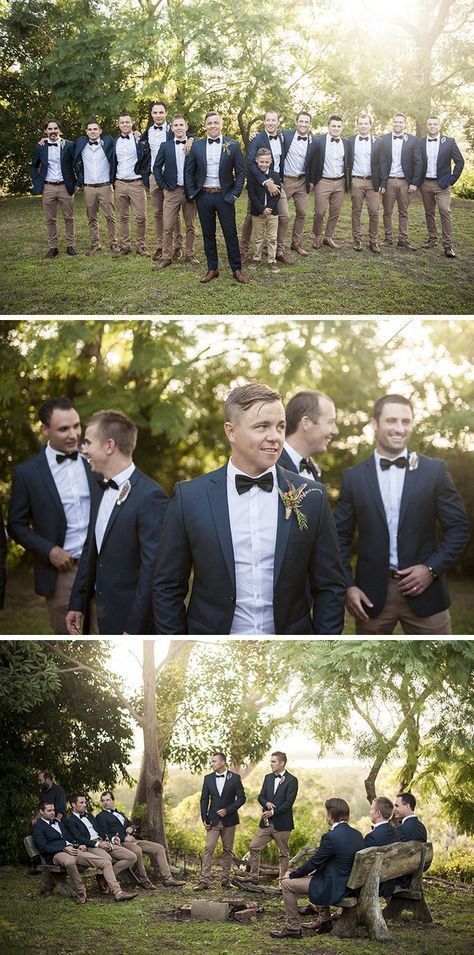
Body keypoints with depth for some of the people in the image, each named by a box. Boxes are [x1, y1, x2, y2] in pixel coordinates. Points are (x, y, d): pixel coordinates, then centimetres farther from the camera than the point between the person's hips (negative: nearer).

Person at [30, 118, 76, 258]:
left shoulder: (68, 145, -2)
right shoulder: (40, 147, 4)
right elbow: (34, 166, 15)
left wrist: (75, 182, -2)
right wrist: (37, 183, 5)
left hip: (65, 187, -1)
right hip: (47, 187, 2)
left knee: (69, 218, 4)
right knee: (50, 219, 5)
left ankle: (70, 245, 13)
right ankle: (53, 247, 11)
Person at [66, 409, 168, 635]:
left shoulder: (150, 496, -19)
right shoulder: (102, 489, 8)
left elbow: (152, 568, -20)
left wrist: (134, 631, -20)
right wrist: (77, 604, 12)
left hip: (128, 616, -7)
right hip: (95, 610, 8)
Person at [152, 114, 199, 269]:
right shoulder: (165, 146, 3)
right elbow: (156, 167, 7)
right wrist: (163, 186, 0)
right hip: (171, 191, 0)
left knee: (190, 226, 8)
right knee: (167, 227, -2)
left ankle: (190, 254, 19)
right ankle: (166, 257, 4)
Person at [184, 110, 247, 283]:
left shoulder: (232, 145, -2)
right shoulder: (197, 145, 3)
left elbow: (240, 172, 0)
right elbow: (189, 171, 8)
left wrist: (235, 194, -5)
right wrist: (192, 194, 1)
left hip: (224, 196, -2)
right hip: (203, 196, 2)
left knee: (230, 233, 2)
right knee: (208, 234, 8)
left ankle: (236, 269, 11)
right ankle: (212, 269, 18)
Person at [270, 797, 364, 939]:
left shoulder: (331, 837, -23)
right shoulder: (356, 834, 3)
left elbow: (314, 862, -14)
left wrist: (292, 874, 1)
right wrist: (313, 872, 18)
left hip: (334, 889, -9)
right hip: (350, 883, 9)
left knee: (287, 883, 1)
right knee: (313, 876, 35)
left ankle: (293, 928, 6)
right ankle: (324, 920, 31)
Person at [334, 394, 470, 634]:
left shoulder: (435, 470, 1)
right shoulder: (353, 477, 4)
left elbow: (459, 528, 2)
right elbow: (341, 537, 6)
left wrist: (432, 568, -9)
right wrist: (348, 586, -4)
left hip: (424, 590, -1)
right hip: (371, 594, 1)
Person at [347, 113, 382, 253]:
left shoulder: (377, 142, 4)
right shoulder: (350, 141, 5)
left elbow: (381, 163, 6)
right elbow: (347, 162, 7)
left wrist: (380, 183, 0)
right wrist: (346, 181, 1)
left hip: (372, 181, 0)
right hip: (356, 181, 0)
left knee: (374, 212, -2)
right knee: (356, 212, 5)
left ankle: (373, 241, 6)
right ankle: (357, 240, 12)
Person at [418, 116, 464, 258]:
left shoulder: (449, 142, -2)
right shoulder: (420, 143, 4)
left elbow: (460, 161, 1)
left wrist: (452, 179, -3)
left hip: (442, 184, -3)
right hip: (425, 184, 3)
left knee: (445, 212, -12)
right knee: (429, 213, 10)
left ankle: (448, 245, -12)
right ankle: (432, 239, 22)